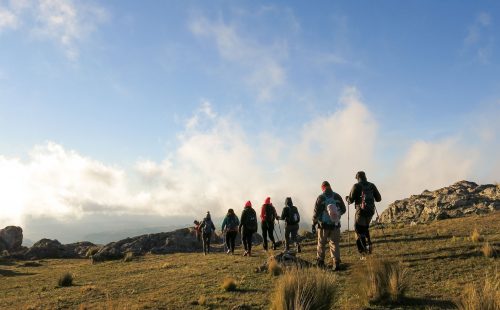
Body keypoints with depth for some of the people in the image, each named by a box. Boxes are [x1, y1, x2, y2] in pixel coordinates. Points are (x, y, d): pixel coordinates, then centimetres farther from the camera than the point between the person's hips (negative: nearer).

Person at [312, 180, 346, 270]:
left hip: (323, 225, -2)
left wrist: (314, 223, 4)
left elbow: (316, 212, -8)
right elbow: (343, 209, 7)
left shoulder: (321, 198, -9)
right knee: (335, 244, 6)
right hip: (335, 225, 2)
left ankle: (320, 262, 23)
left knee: (321, 243, 14)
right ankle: (336, 263, -4)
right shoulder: (337, 196, 0)